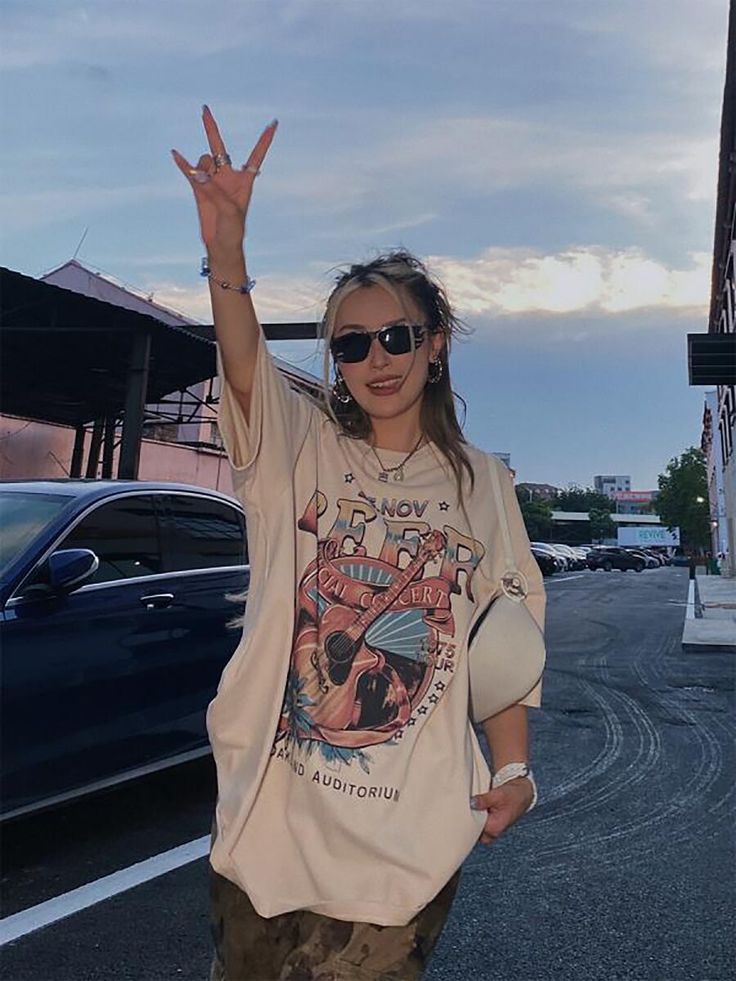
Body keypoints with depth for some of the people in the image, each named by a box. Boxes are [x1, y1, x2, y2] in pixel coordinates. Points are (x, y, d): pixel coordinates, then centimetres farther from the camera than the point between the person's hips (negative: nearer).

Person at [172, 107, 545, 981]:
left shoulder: (482, 483, 2)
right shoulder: (299, 447, -2)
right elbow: (245, 366, -23)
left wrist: (513, 770, 2)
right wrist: (226, 254, -41)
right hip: (270, 805, 1)